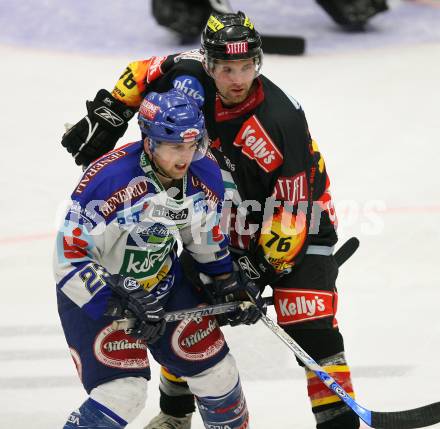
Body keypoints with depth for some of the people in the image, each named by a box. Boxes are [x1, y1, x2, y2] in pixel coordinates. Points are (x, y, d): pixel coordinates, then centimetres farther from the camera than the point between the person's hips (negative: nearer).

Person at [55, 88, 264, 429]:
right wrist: (118, 310, -32)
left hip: (163, 282, 6)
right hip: (96, 292, -6)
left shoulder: (204, 175, -11)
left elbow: (207, 237, 10)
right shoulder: (109, 179, -31)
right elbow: (71, 254, -28)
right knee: (123, 392, -19)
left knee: (214, 369, 9)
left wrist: (230, 285, 4)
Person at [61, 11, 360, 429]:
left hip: (298, 226, -6)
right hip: (221, 225, 6)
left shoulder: (281, 121, -33)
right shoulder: (191, 77, -18)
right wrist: (106, 115, -1)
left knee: (310, 326, -20)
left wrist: (262, 268, -26)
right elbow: (144, 73, 5)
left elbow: (290, 208, -29)